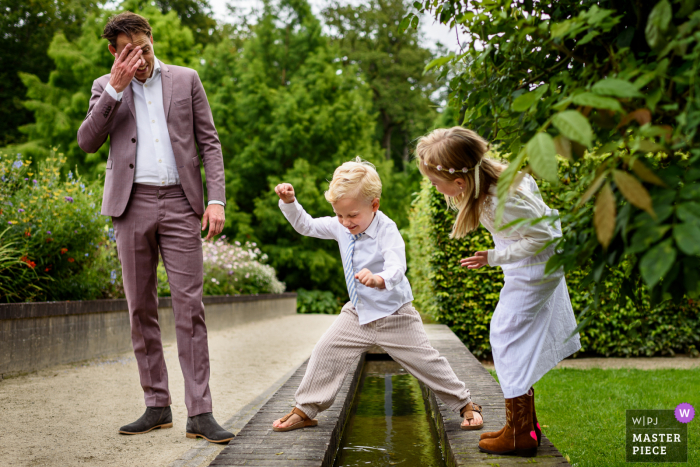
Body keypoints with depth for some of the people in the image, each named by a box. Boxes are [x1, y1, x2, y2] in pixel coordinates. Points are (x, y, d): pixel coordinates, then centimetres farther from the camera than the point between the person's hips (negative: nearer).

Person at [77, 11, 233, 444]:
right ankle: (157, 406, 14)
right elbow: (88, 142, 0)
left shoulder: (186, 80, 11)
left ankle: (200, 413, -6)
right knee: (141, 308, 4)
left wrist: (217, 199, -4)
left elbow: (210, 142, 8)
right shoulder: (107, 87, 13)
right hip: (133, 204, 2)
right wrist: (115, 88, -7)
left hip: (180, 203, -2)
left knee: (190, 306, -7)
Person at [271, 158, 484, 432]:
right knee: (325, 353, 1)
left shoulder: (387, 230, -24)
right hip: (357, 312, 6)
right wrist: (289, 202, -9)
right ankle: (306, 410, 16)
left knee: (426, 361, 0)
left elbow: (397, 269, -38)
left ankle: (465, 404, 20)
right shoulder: (340, 227, -5)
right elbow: (306, 226, 8)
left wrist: (379, 280, -60)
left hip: (394, 315, -5)